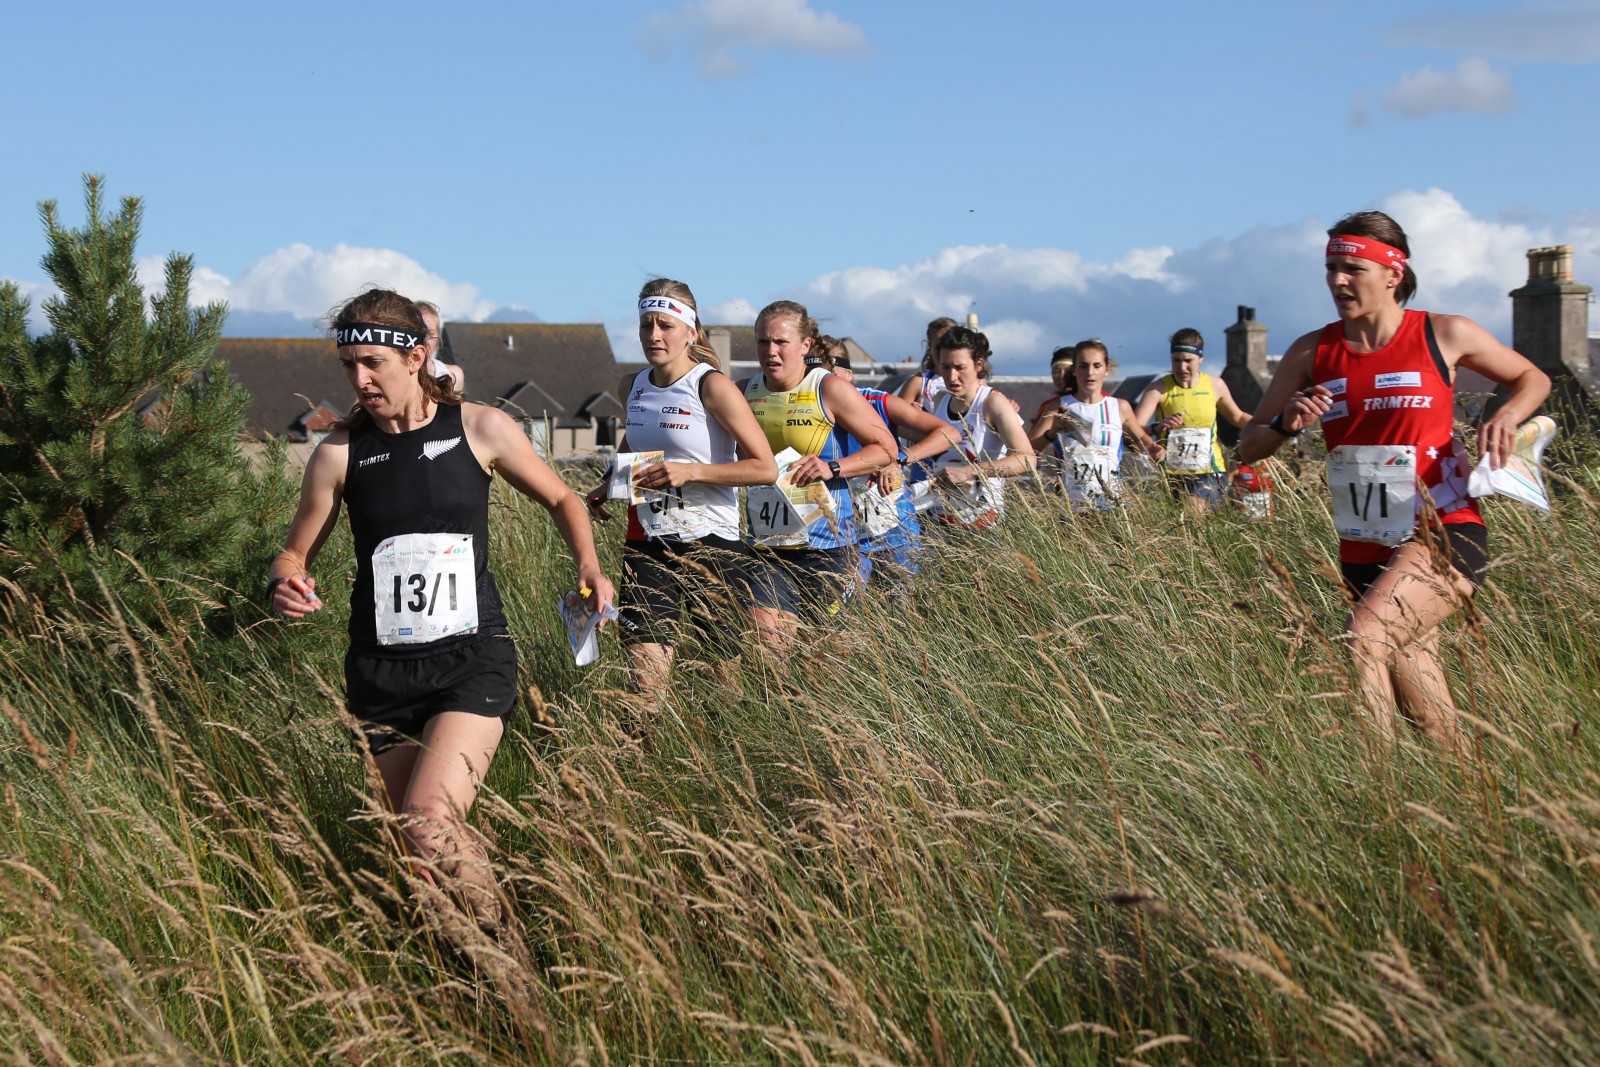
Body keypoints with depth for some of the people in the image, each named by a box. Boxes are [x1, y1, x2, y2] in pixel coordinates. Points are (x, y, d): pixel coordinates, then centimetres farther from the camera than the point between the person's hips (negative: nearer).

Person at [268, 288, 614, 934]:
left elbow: (560, 499, 15)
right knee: (409, 848, 5)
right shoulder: (341, 452, 1)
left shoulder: (480, 429, -1)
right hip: (380, 670, 3)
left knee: (429, 825, -23)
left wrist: (588, 566, -3)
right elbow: (296, 552, 11)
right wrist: (284, 587, -13)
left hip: (471, 660, -3)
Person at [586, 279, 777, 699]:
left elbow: (766, 467, -13)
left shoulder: (712, 386, -9)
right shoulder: (632, 388, 9)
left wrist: (690, 471, -20)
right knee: (644, 683, -8)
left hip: (711, 543, -4)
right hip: (646, 548, 4)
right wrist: (609, 486, 16)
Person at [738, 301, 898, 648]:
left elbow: (886, 448, -2)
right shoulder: (744, 392, 6)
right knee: (765, 649, -9)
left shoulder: (830, 389, -5)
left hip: (825, 545, -3)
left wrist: (832, 468, -16)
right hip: (766, 546, 3)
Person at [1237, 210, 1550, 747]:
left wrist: (1506, 415, -9)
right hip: (1364, 554, 4)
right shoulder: (1312, 353, 5)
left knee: (1361, 640, -30)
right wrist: (1286, 423, -14)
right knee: (1429, 722, 8)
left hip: (1443, 535, -4)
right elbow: (1248, 447, 8)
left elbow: (1532, 379, 13)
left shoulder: (1445, 335, -2)